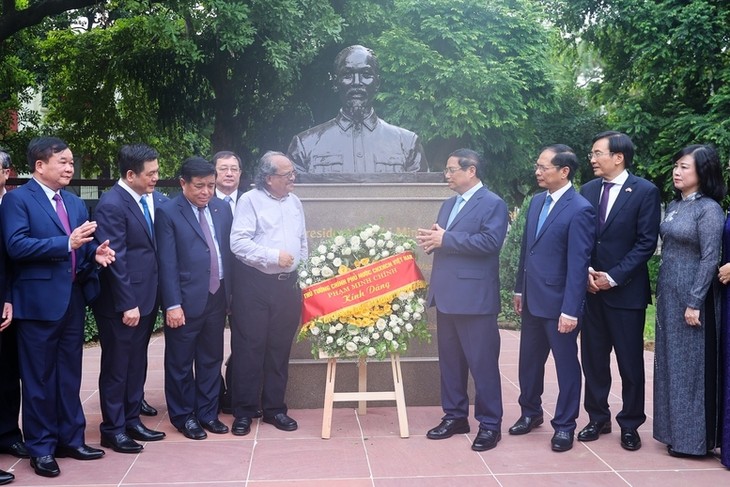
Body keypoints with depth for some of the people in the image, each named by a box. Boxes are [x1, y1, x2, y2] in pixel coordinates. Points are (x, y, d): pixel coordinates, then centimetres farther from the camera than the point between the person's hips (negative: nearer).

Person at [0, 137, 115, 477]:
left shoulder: (75, 203, 15)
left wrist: (95, 252, -7)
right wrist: (67, 242, -26)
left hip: (74, 299, 7)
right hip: (39, 302, -7)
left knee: (69, 375, 14)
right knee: (39, 378, 4)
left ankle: (70, 439, 25)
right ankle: (41, 447, 14)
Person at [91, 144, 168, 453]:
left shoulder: (156, 199, 5)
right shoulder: (111, 205, -16)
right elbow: (115, 259, -18)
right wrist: (127, 305, -18)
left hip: (146, 299, 7)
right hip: (121, 305, -7)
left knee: (137, 364, 17)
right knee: (116, 367, 6)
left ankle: (132, 420, 30)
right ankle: (113, 430, 18)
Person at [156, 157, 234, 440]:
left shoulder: (222, 209, 7)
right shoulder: (168, 212, -8)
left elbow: (228, 252, 10)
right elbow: (167, 263, -12)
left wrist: (230, 292, 7)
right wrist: (173, 304, -15)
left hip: (217, 298, 5)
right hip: (187, 301, -5)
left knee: (212, 360, 15)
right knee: (180, 363, 8)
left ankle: (207, 413, 29)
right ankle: (183, 416, 24)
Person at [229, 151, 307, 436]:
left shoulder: (294, 202, 12)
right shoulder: (250, 201, -6)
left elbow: (303, 241, 19)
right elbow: (238, 242, -15)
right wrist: (274, 256, -19)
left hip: (287, 284, 5)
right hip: (254, 284, -5)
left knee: (280, 348, 10)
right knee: (249, 348, 0)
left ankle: (274, 408, 21)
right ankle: (244, 412, 10)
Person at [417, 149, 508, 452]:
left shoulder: (492, 204, -8)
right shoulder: (448, 205, 19)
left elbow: (490, 242, -21)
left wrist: (445, 239, -19)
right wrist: (431, 240, -4)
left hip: (475, 298, -8)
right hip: (447, 296, 8)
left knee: (482, 363, -2)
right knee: (450, 360, 14)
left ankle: (490, 424, 8)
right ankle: (455, 416, 25)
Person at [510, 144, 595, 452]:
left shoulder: (580, 210, -16)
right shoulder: (537, 202, 9)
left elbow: (578, 264, -19)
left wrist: (570, 310, -20)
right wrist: (519, 289, 15)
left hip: (558, 304, -7)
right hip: (532, 300, 8)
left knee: (566, 364, 7)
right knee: (529, 360, 18)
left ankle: (564, 425, 19)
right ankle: (530, 412, 35)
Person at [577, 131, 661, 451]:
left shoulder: (645, 191, -6)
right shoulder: (588, 190, 9)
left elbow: (647, 242, -10)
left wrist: (614, 277, -14)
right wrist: (585, 271, -6)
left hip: (626, 291, -4)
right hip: (591, 289, 5)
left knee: (630, 362, 4)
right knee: (593, 359, 9)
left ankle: (630, 425, 17)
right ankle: (598, 418, 22)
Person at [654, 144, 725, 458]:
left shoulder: (708, 209, -13)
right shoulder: (674, 206, 10)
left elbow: (709, 259, -16)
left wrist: (694, 303, -19)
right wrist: (660, 292, 14)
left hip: (691, 296, -8)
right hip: (668, 295, 8)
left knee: (691, 364, 0)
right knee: (670, 363, 12)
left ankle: (693, 438, 10)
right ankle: (675, 430, 23)